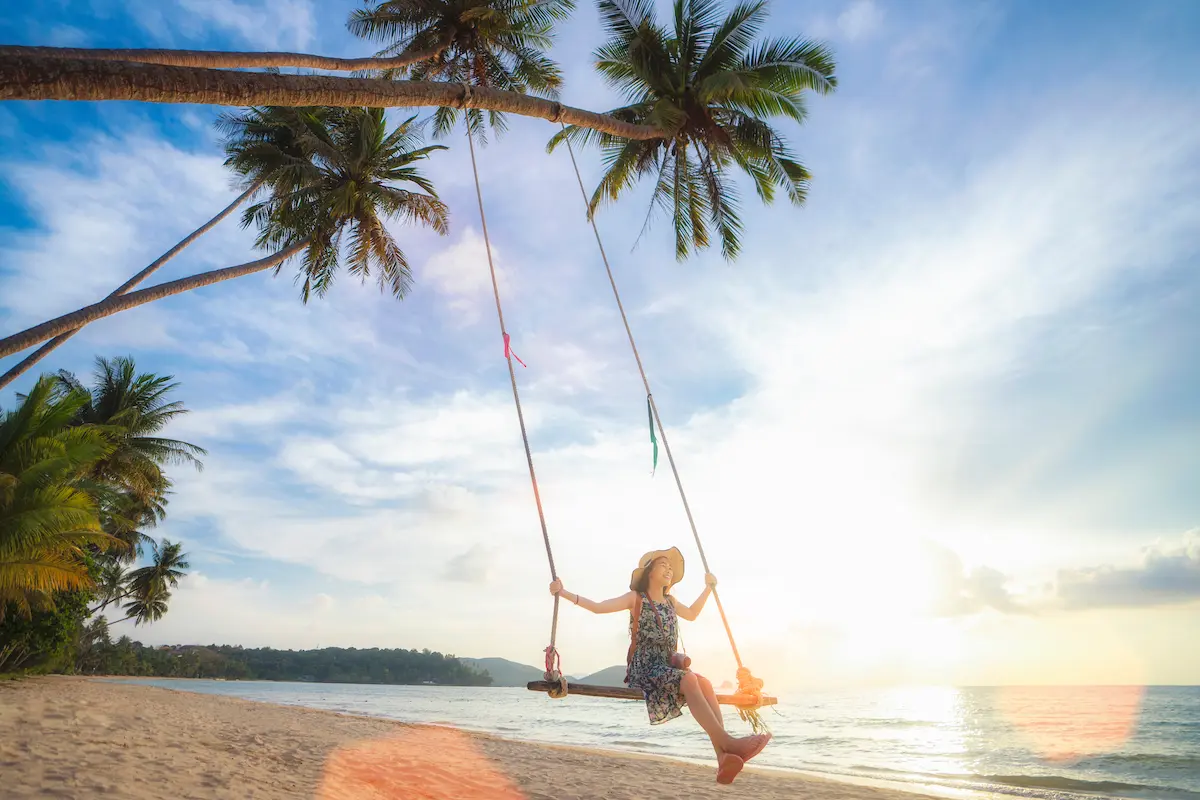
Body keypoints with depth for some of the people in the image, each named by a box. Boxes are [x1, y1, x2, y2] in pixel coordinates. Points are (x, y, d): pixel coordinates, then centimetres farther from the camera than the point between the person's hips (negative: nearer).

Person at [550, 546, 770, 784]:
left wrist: (708, 588, 35)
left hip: (667, 668, 6)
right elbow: (598, 607, -9)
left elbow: (691, 614, 37)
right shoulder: (636, 598, 0)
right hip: (644, 670, -6)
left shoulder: (670, 601, 18)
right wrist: (564, 592, -19)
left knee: (705, 683, -24)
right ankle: (727, 742, -37)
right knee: (689, 679, -32)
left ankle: (723, 757, -36)